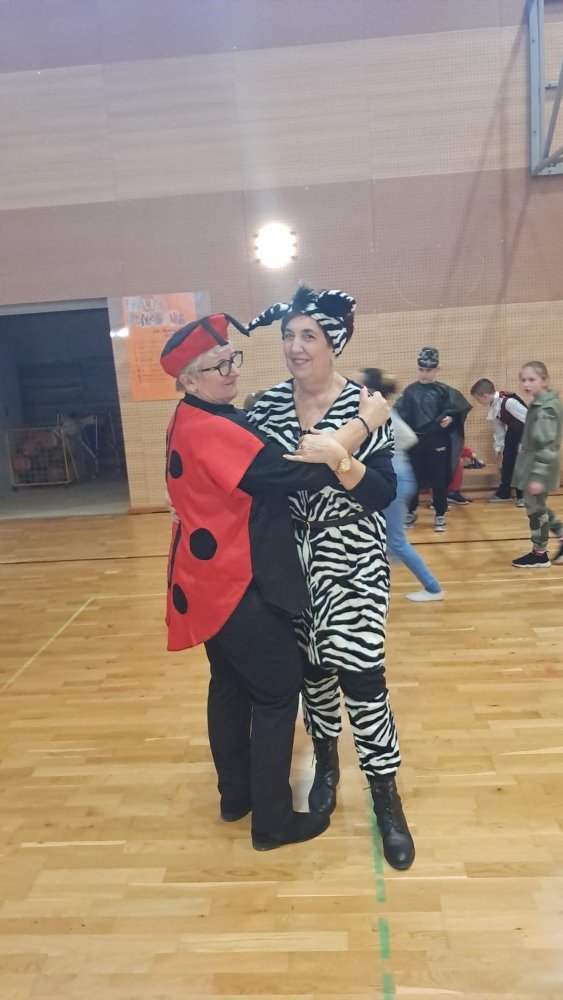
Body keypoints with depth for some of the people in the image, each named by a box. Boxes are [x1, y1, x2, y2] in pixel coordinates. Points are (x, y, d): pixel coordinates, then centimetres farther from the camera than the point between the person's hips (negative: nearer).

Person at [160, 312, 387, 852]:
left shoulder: (193, 421, 8)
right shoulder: (211, 428, -24)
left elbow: (261, 476, 7)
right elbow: (296, 475, -26)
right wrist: (361, 425, -19)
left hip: (212, 578, 10)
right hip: (237, 583, -10)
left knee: (230, 684, 20)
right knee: (278, 692, 4)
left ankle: (235, 794, 37)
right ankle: (272, 820, 19)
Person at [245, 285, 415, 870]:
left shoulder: (362, 405, -9)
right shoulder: (268, 404, 0)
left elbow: (383, 495, -16)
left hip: (350, 561, -3)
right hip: (291, 557, 4)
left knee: (359, 672, -3)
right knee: (309, 664, 16)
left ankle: (385, 792, 18)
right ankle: (326, 762, 41)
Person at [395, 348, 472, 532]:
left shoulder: (444, 391, -1)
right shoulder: (410, 391, 2)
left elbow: (457, 410, -1)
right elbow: (401, 414, -2)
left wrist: (450, 418, -20)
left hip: (437, 441, -1)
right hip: (415, 441, 1)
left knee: (438, 480, 6)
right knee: (413, 478, 10)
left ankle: (440, 515, 20)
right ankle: (411, 512, 27)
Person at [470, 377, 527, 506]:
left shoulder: (508, 402, -32)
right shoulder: (493, 406, -2)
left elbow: (528, 418, -29)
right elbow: (498, 427, 9)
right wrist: (498, 446, 13)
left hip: (527, 431, -9)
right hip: (513, 431, 9)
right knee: (507, 461, 12)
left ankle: (522, 495, 6)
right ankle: (504, 493, 24)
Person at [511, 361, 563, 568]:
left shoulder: (545, 409, -21)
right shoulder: (540, 404, 9)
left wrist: (538, 476, -27)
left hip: (538, 468, -9)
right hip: (533, 464, 9)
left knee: (535, 509, 3)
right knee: (539, 508, 20)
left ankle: (539, 555, 17)